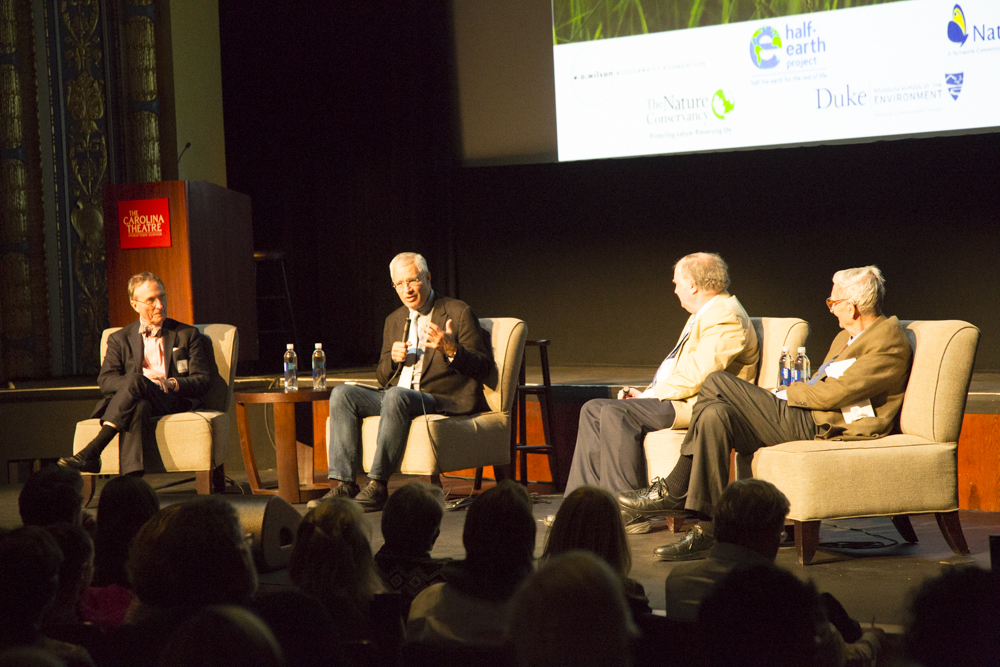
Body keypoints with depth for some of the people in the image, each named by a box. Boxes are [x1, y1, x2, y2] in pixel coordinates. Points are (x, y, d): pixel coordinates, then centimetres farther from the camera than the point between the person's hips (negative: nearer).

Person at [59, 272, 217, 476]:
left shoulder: (188, 334, 19)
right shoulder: (120, 339, 22)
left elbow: (202, 381, 11)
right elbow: (105, 380, 7)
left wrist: (171, 383, -10)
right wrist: (137, 380, -14)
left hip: (174, 402, -1)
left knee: (135, 381, -34)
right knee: (138, 406, -40)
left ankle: (92, 451, -42)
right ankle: (131, 477, -60)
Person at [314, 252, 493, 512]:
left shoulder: (459, 313, 2)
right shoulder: (394, 320, 21)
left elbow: (483, 367, -3)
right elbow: (383, 378, 21)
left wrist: (451, 349, -20)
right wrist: (393, 359, -3)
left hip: (443, 401, -6)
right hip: (397, 399, 7)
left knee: (396, 396, -36)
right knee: (342, 394, -14)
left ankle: (378, 486, -33)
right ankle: (342, 485, -22)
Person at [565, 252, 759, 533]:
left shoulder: (726, 317, -15)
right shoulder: (703, 315, 20)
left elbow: (695, 377, -22)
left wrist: (649, 396, -12)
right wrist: (646, 393, 7)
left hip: (697, 406, -11)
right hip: (677, 398, 11)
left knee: (615, 413, -26)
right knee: (593, 409, 1)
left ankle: (629, 514, -22)